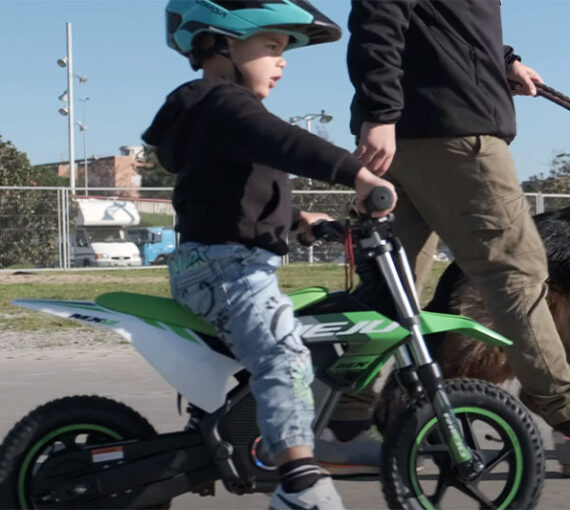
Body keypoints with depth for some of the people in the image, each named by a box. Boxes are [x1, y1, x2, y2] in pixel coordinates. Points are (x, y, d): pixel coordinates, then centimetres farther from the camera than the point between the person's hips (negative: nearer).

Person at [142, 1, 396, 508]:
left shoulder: (220, 109, 21)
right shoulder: (225, 105, -14)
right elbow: (282, 143, -34)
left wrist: (295, 218, 30)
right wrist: (356, 172, -42)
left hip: (225, 265, 12)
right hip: (228, 265, -12)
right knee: (285, 355, -31)